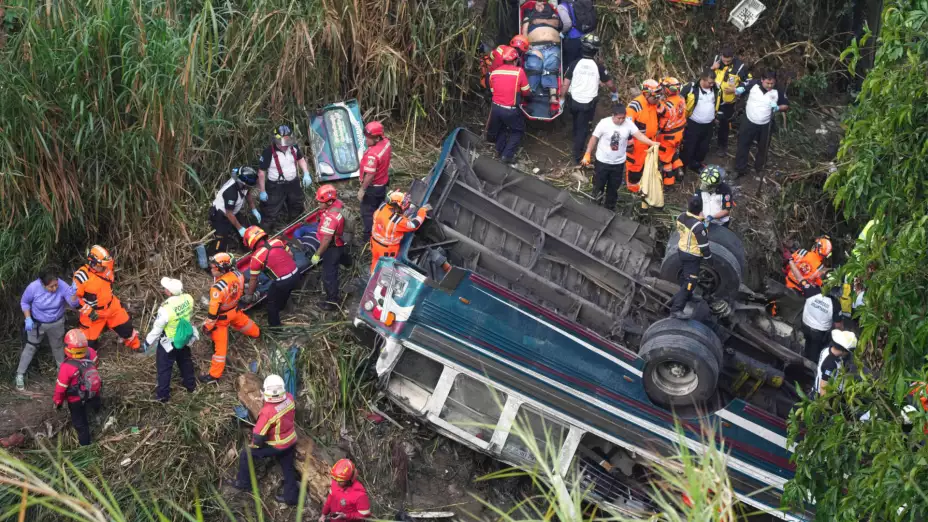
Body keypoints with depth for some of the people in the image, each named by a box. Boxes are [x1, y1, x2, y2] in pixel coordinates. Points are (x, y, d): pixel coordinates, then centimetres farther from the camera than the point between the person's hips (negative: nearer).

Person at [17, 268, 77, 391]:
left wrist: (73, 293, -47)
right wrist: (28, 318, -20)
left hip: (56, 323, 2)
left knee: (58, 346, 23)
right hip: (36, 323, -1)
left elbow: (74, 304, -27)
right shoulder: (33, 287, -30)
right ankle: (20, 375, 22)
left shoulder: (62, 286, -29)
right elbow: (24, 302, -10)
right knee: (29, 348, 8)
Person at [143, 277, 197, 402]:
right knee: (185, 361, 31)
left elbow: (156, 329, -23)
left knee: (164, 368, 18)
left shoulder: (165, 308, -38)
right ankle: (190, 384, 51)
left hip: (168, 343, -5)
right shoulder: (188, 298, -22)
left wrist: (147, 343, -6)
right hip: (185, 338, 5)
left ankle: (163, 394, 33)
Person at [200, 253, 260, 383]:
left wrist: (208, 325, -14)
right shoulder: (237, 274, -19)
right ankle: (255, 332, 70)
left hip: (222, 317, -7)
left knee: (220, 345, 4)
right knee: (242, 321, 39)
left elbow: (214, 310, -29)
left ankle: (214, 374, 17)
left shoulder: (218, 287, -40)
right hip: (235, 310, 7)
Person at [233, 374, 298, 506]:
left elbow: (259, 435, -24)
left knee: (246, 455, 14)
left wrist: (254, 445, -3)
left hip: (276, 446, -6)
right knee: (288, 468, 23)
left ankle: (243, 483, 31)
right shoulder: (289, 398, -17)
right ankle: (291, 496, 35)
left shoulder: (268, 411, -35)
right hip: (291, 441, 6)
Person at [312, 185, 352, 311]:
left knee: (328, 275, 5)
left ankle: (332, 301, 19)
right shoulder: (338, 203, -14)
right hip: (339, 241, 9)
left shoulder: (330, 218, -39)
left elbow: (326, 240, -34)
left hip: (332, 247, -9)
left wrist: (317, 254, -24)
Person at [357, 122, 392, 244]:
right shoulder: (386, 142, -9)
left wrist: (362, 190, -20)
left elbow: (370, 175, -31)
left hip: (373, 187, -9)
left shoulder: (372, 154, -37)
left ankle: (369, 239, 13)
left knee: (367, 213, 5)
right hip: (383, 183, 9)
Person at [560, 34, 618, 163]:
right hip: (589, 103, -2)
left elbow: (565, 84, -9)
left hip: (574, 101, 2)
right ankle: (577, 155, 11)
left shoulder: (574, 64, -11)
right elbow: (610, 84, -1)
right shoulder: (598, 66, -12)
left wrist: (561, 99, 4)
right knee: (583, 128, 9)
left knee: (577, 126, 26)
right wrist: (615, 93, 20)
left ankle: (576, 147, 47)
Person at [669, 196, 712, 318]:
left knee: (685, 277, 29)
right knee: (689, 282, -2)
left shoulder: (681, 217, -10)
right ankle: (676, 309, -4)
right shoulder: (698, 226, -31)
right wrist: (709, 258, -7)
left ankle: (686, 296, 52)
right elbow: (704, 246, -23)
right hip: (692, 256, -8)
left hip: (682, 251, 8)